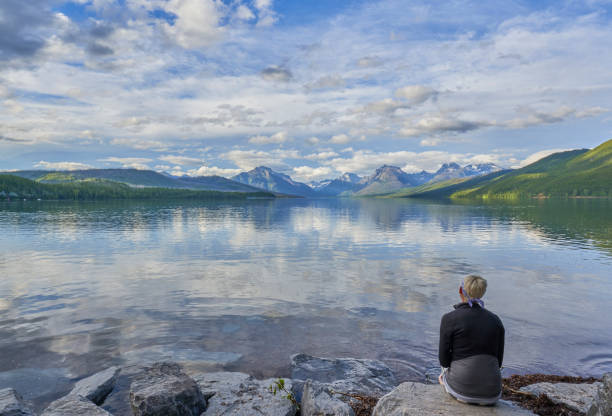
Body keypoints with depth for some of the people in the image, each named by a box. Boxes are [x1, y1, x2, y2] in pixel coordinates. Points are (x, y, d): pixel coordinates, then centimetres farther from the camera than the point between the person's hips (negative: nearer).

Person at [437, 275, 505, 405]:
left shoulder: (449, 319, -10)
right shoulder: (496, 320, 2)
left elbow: (444, 359, -6)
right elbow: (498, 361, 6)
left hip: (461, 388, -2)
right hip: (492, 394, 3)